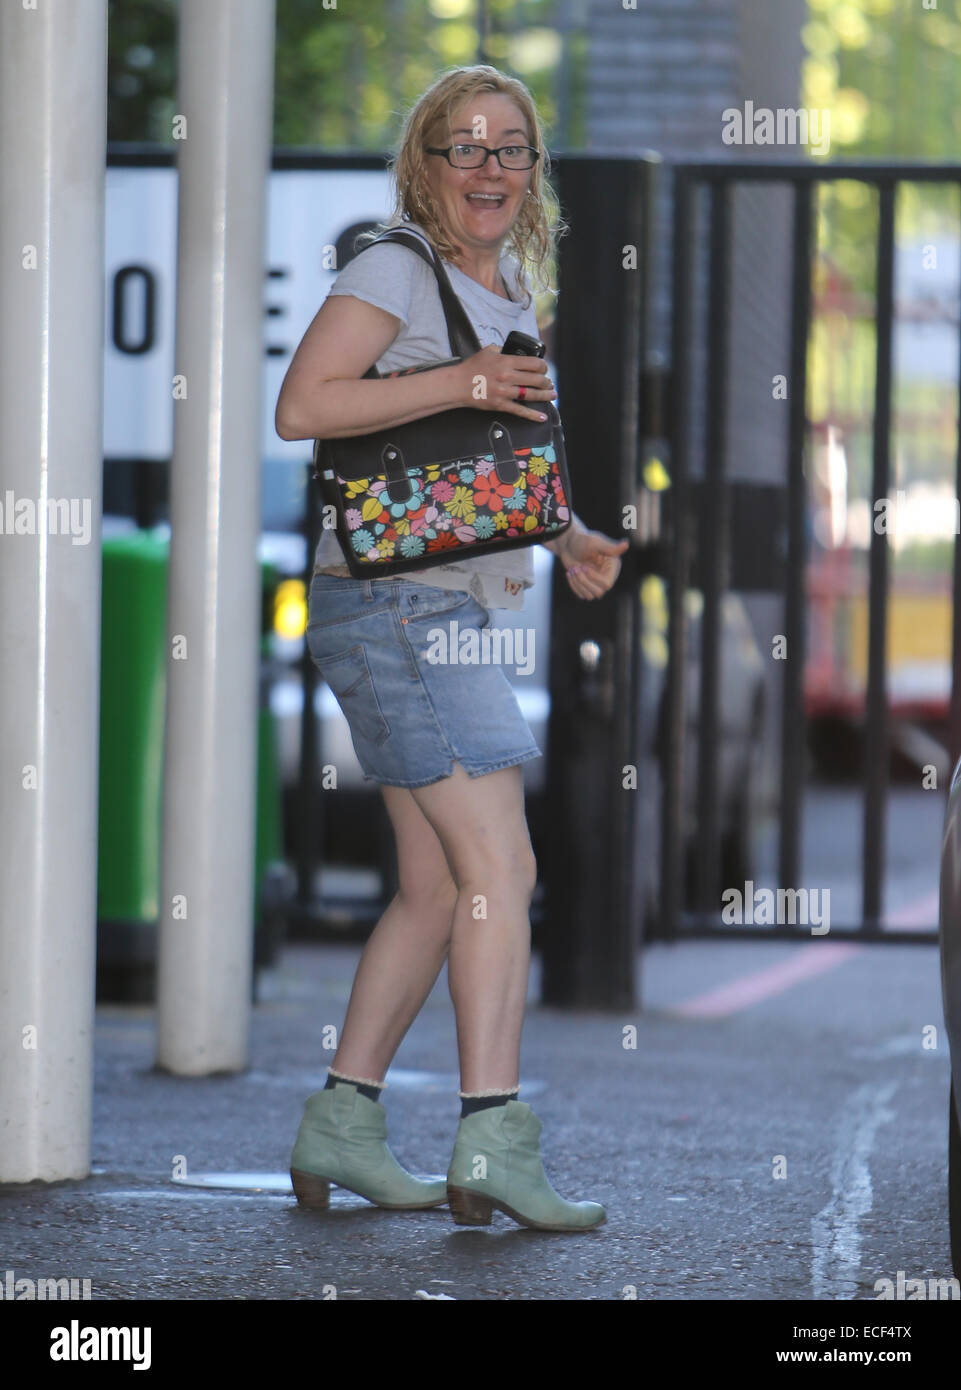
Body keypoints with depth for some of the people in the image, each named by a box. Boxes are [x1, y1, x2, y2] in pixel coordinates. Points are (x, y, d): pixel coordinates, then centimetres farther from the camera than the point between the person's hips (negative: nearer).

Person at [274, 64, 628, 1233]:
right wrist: (462, 383, -22)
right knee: (498, 866, -15)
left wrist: (571, 543, 10)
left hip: (455, 607, 9)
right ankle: (492, 1143, -18)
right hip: (392, 600, -9)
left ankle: (340, 1130, 16)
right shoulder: (393, 270, -7)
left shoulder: (510, 291, 18)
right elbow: (301, 407, -20)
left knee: (439, 886, 10)